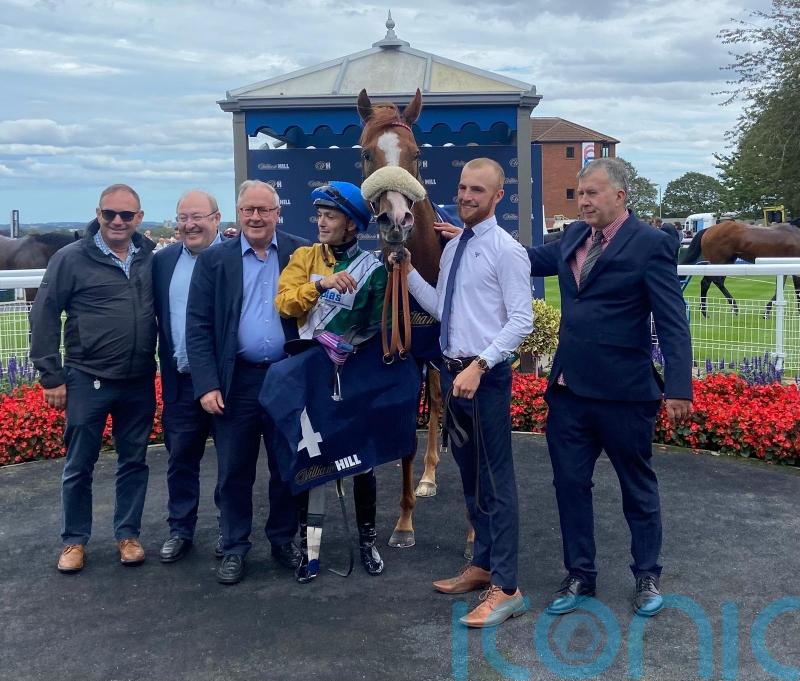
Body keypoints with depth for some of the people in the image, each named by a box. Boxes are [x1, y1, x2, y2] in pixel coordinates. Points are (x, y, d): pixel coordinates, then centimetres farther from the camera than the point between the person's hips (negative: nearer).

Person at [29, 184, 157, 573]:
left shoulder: (151, 257, 3)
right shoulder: (72, 258, -6)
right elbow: (44, 316, -4)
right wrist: (51, 377, -5)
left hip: (139, 382, 3)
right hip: (88, 381, -3)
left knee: (133, 462, 12)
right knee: (79, 466, 8)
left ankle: (128, 534, 27)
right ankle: (74, 540, 25)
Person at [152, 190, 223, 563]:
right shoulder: (164, 260, 7)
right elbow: (157, 315, 9)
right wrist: (167, 367, 2)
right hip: (181, 380, 4)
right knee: (180, 458, 12)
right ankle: (180, 530, 26)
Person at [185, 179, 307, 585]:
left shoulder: (301, 253, 2)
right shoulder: (214, 259, 3)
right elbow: (198, 327, 0)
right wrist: (207, 384, -8)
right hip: (236, 382, 0)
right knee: (233, 472, 9)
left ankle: (283, 540, 29)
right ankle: (234, 548, 24)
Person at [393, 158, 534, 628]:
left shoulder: (507, 250, -11)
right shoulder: (452, 249, 14)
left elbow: (522, 320, -17)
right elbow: (441, 309, 12)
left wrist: (479, 366, -24)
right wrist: (408, 270, 4)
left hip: (487, 376, -8)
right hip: (454, 372, 9)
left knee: (496, 481, -4)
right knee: (470, 476, 17)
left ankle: (505, 589, 3)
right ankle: (483, 565, 32)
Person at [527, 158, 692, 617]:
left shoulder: (650, 243, -10)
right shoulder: (574, 237, 9)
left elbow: (672, 321, -14)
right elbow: (531, 260, 24)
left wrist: (679, 386, -20)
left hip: (623, 392, -6)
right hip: (569, 390, 6)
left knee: (638, 488, 12)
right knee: (571, 484, 12)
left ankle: (647, 576, 30)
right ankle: (580, 576, 28)